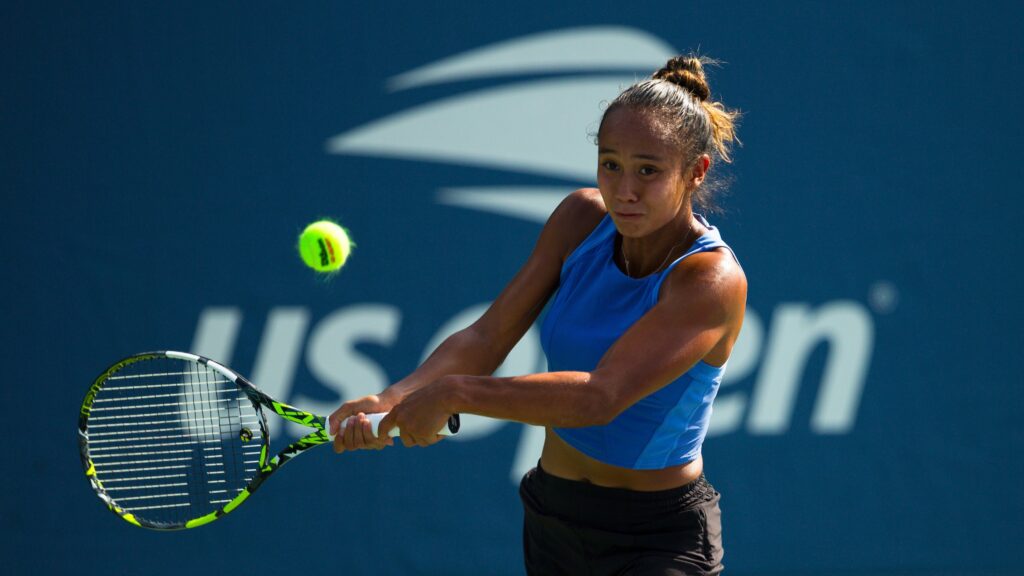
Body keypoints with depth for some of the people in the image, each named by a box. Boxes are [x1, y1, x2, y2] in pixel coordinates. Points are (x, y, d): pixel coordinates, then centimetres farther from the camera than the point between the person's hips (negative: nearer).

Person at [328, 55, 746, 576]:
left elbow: (601, 397, -32)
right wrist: (393, 399, -23)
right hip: (551, 511, 6)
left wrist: (452, 393, -33)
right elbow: (487, 337, -6)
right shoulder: (583, 218, -3)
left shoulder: (713, 280, -23)